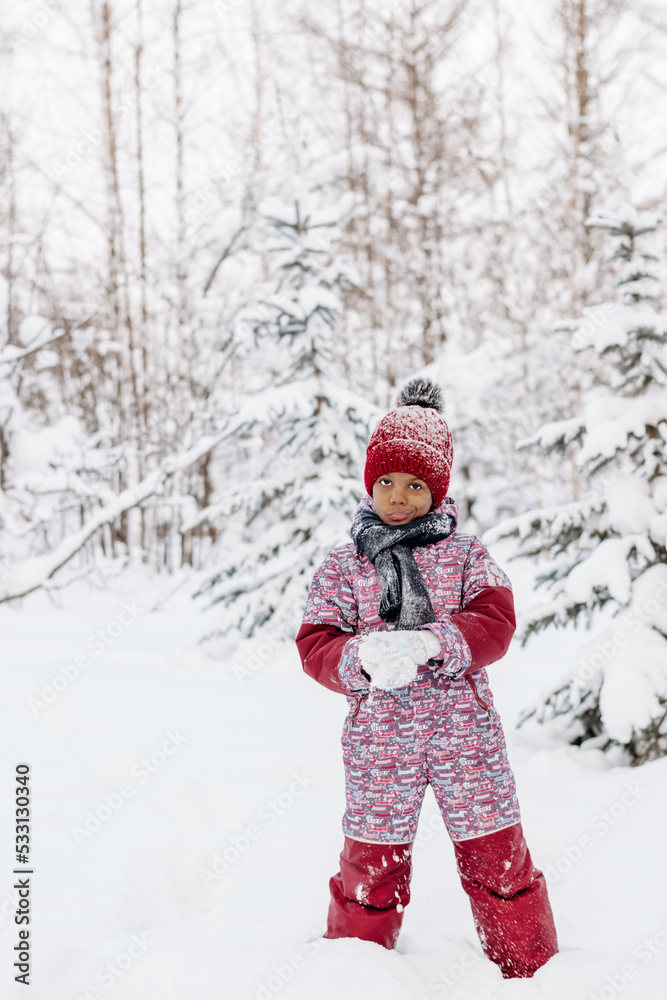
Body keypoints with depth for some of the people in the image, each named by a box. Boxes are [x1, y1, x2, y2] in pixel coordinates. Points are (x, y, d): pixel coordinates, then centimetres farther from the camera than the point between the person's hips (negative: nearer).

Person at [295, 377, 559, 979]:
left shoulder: (465, 553, 3)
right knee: (372, 866, 8)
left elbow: (495, 622, -8)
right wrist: (364, 658, -24)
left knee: (498, 858, 9)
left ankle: (533, 969, 28)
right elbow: (315, 642, -2)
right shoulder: (344, 565, 4)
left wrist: (430, 643, -26)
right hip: (379, 736, 0)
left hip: (466, 730, 0)